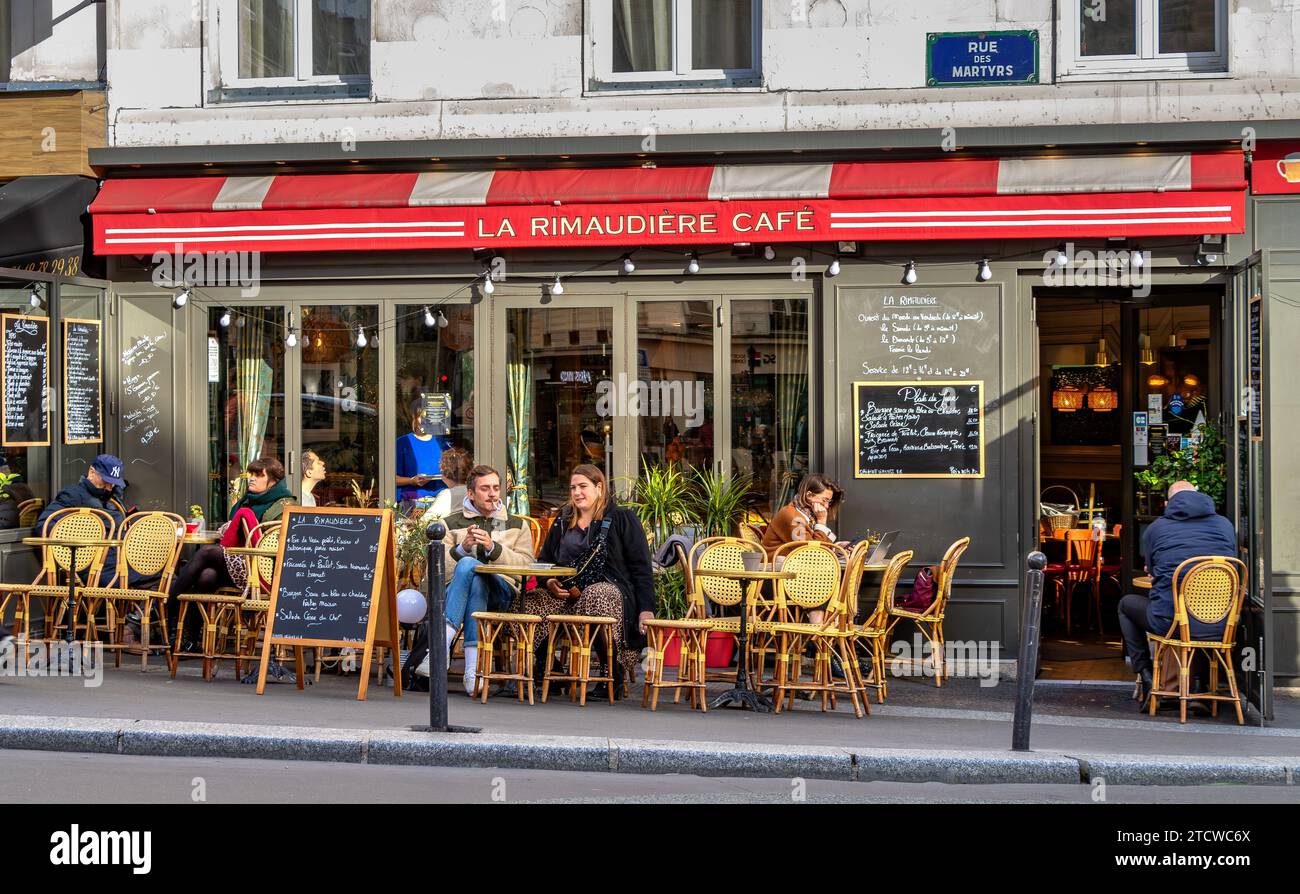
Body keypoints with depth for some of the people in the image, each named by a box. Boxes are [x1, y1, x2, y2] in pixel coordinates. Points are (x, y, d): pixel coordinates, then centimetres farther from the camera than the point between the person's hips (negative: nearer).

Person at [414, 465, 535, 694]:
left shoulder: (517, 526, 22)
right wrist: (462, 548, -11)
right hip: (454, 593, 0)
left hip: (500, 594, 0)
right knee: (468, 564, -36)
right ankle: (473, 665, -45)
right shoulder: (450, 524, 19)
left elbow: (526, 567, 3)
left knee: (468, 565, -32)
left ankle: (441, 646, -42)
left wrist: (493, 547, -8)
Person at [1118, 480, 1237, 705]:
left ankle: (1146, 676, 19)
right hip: (1219, 628, 2)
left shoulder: (1155, 529, 5)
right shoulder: (1225, 525, 10)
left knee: (1126, 604, 28)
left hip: (1171, 623, -2)